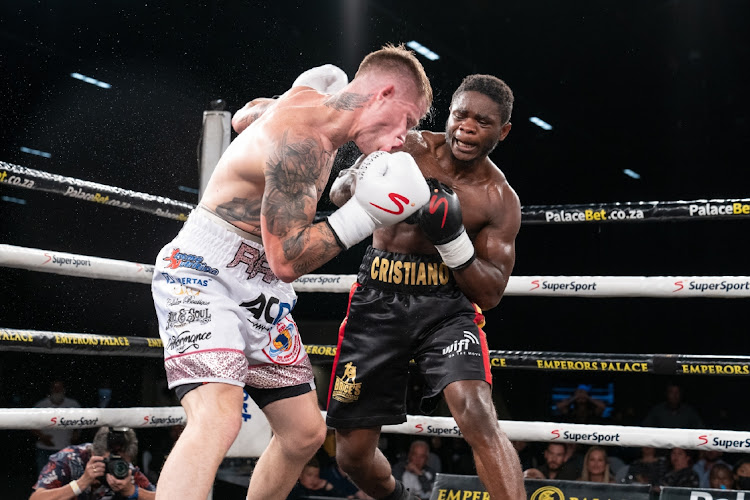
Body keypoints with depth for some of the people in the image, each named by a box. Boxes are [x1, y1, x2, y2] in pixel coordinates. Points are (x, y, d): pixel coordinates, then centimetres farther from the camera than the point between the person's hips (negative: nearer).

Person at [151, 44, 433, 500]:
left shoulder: (309, 97, 6)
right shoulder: (300, 141, -23)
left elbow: (246, 119, 26)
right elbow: (288, 258, -23)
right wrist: (364, 214, -25)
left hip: (260, 290, 10)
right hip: (206, 273, -10)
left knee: (305, 433, 10)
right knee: (218, 418, -31)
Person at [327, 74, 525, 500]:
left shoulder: (501, 200, -5)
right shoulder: (407, 148, -4)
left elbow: (490, 294, -4)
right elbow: (340, 193, 4)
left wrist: (454, 238, -21)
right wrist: (360, 184, -21)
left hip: (445, 304, -1)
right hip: (378, 300, 1)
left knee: (478, 415, -29)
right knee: (353, 452, 6)